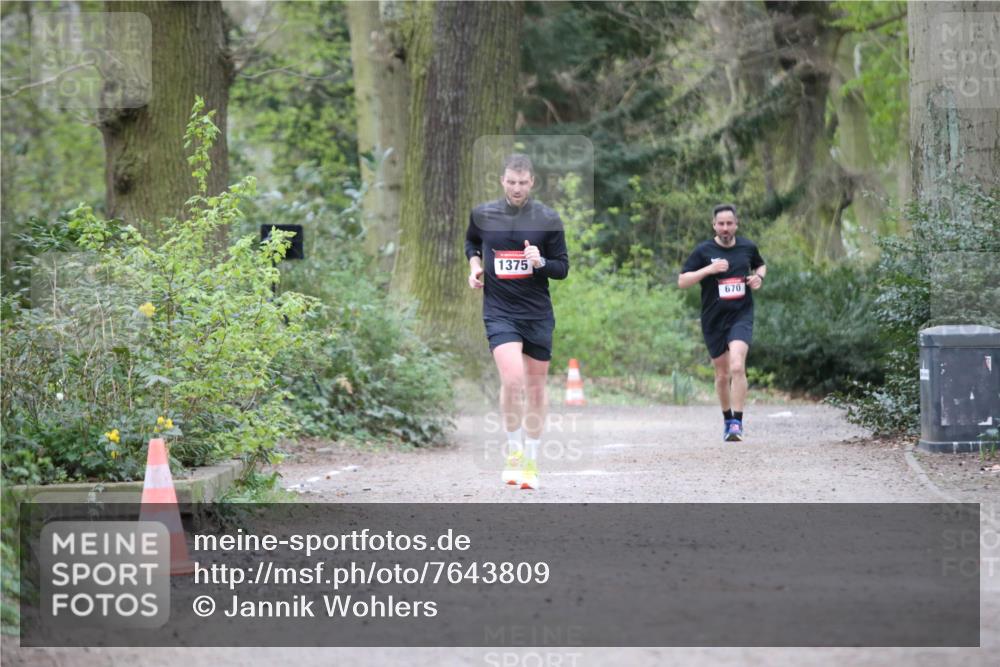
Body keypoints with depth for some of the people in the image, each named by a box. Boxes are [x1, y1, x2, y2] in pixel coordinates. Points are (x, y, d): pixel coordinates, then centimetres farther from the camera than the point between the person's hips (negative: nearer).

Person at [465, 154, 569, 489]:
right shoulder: (482, 214, 1)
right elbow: (471, 241, 23)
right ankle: (514, 452, -3)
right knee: (512, 379, -21)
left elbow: (563, 268, 2)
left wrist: (541, 262, -18)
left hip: (538, 313, 1)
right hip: (499, 311, -1)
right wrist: (474, 263, 4)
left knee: (535, 389, 8)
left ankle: (531, 462, 23)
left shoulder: (548, 219, -2)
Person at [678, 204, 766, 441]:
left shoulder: (748, 247, 3)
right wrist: (708, 270, -19)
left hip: (741, 315, -1)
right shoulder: (703, 251, -4)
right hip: (713, 320, 1)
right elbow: (682, 281, -6)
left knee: (737, 367, -22)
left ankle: (737, 422, -19)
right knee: (722, 375, 11)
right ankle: (728, 420, 31)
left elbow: (761, 266, 25)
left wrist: (758, 277, 1)